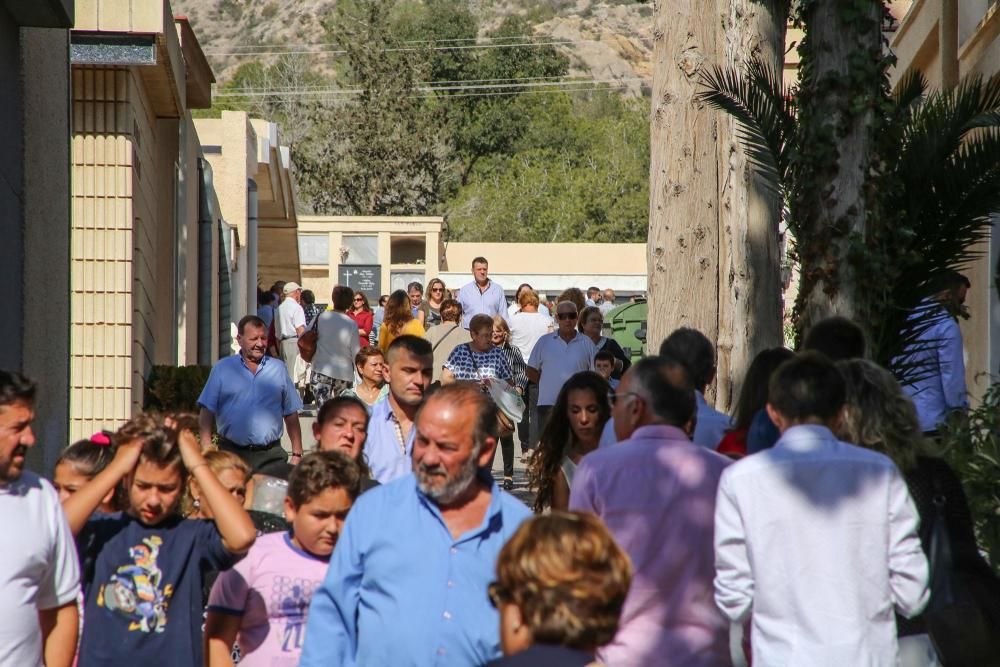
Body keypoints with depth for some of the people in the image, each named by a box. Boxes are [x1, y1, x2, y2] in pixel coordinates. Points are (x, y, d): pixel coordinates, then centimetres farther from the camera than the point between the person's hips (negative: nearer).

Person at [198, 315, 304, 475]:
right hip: (232, 454, -1)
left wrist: (297, 454, 7)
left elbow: (291, 414, 13)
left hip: (271, 456, 1)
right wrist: (207, 450, -9)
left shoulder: (278, 369, 12)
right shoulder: (222, 369, 7)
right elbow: (207, 412, 3)